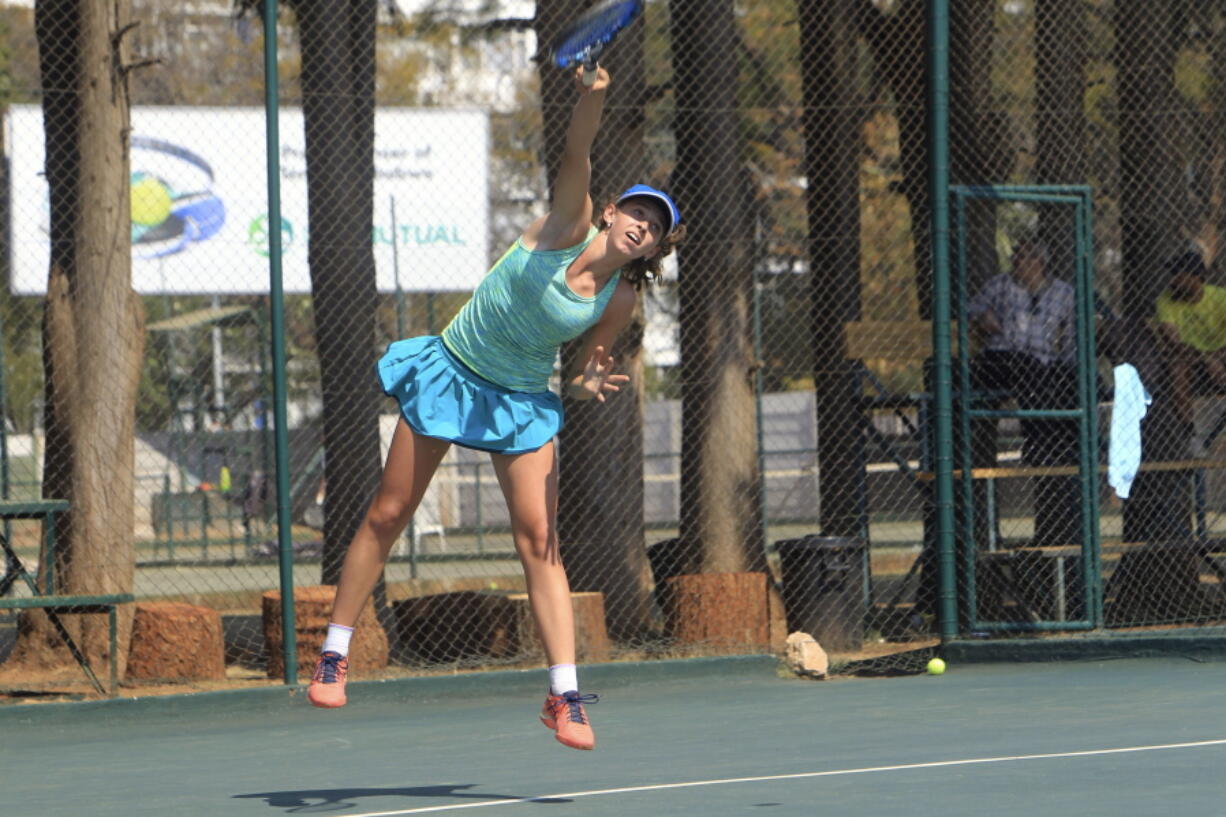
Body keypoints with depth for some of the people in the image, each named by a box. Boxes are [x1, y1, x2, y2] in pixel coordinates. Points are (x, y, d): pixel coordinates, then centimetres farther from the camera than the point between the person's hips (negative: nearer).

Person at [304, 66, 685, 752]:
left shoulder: (620, 299, -8)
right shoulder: (569, 229, -15)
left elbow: (589, 373, 3)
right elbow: (576, 156, -32)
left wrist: (590, 385, -21)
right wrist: (594, 100, -50)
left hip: (523, 402, 1)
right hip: (451, 371, -1)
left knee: (540, 537, -11)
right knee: (388, 515, 3)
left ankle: (566, 697, -13)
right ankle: (335, 655, 18)